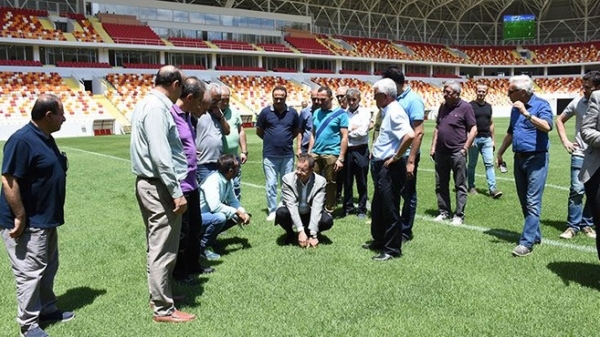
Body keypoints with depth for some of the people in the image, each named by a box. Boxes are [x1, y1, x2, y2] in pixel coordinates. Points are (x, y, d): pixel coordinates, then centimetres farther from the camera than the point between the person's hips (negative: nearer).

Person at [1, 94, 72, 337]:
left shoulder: (46, 138, 9)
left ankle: (47, 309, 35)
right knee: (30, 273, 1)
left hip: (46, 219, 10)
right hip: (28, 223, -10)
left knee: (48, 268, 20)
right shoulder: (22, 140, -22)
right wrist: (20, 217, -22)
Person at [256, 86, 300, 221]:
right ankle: (272, 211, 12)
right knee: (271, 184, 2)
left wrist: (287, 139, 5)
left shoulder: (293, 112, 0)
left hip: (288, 155, 2)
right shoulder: (265, 112, -4)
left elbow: (296, 131, 14)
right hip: (270, 156, -1)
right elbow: (259, 131, 7)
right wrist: (270, 140, 8)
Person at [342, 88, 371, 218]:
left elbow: (362, 132, -12)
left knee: (362, 183, 5)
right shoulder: (343, 114, 7)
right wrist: (352, 129, -9)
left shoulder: (365, 113, -2)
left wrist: (347, 132, -4)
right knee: (347, 182, 11)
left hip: (361, 151, -3)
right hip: (347, 151, 3)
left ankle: (362, 209, 16)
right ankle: (348, 207, 24)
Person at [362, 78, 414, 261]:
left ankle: (392, 249, 10)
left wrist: (396, 157, -22)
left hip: (391, 168, -11)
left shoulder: (395, 112, -17)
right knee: (377, 206, 20)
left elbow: (410, 135, -31)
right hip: (382, 166, 11)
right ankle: (379, 241, 35)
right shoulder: (387, 111, 14)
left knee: (390, 209, -1)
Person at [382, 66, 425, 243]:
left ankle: (406, 231, 19)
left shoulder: (413, 100, -14)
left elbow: (418, 133, -18)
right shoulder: (394, 99, 7)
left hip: (406, 155, -7)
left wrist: (411, 161, -21)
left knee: (408, 194, 7)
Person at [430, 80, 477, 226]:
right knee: (441, 185, 11)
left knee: (460, 186, 3)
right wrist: (433, 147, 11)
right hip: (441, 152, 6)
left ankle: (459, 215, 9)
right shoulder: (443, 106, 12)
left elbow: (473, 129, -7)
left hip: (457, 152, -6)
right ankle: (444, 212, 22)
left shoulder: (465, 107, -6)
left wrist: (465, 148, -12)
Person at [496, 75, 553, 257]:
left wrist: (526, 113, -29)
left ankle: (527, 242, -8)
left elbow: (547, 127, -27)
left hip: (536, 159, -8)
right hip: (519, 159, 8)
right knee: (524, 202, 12)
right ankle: (535, 235, 25)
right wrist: (500, 152, 22)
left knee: (532, 203, -8)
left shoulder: (541, 105, -10)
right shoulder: (515, 109, 13)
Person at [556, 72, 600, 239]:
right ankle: (573, 226, 4)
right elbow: (560, 120, 11)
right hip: (580, 155, -1)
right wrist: (565, 141, 1)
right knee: (577, 190, -7)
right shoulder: (578, 102, -2)